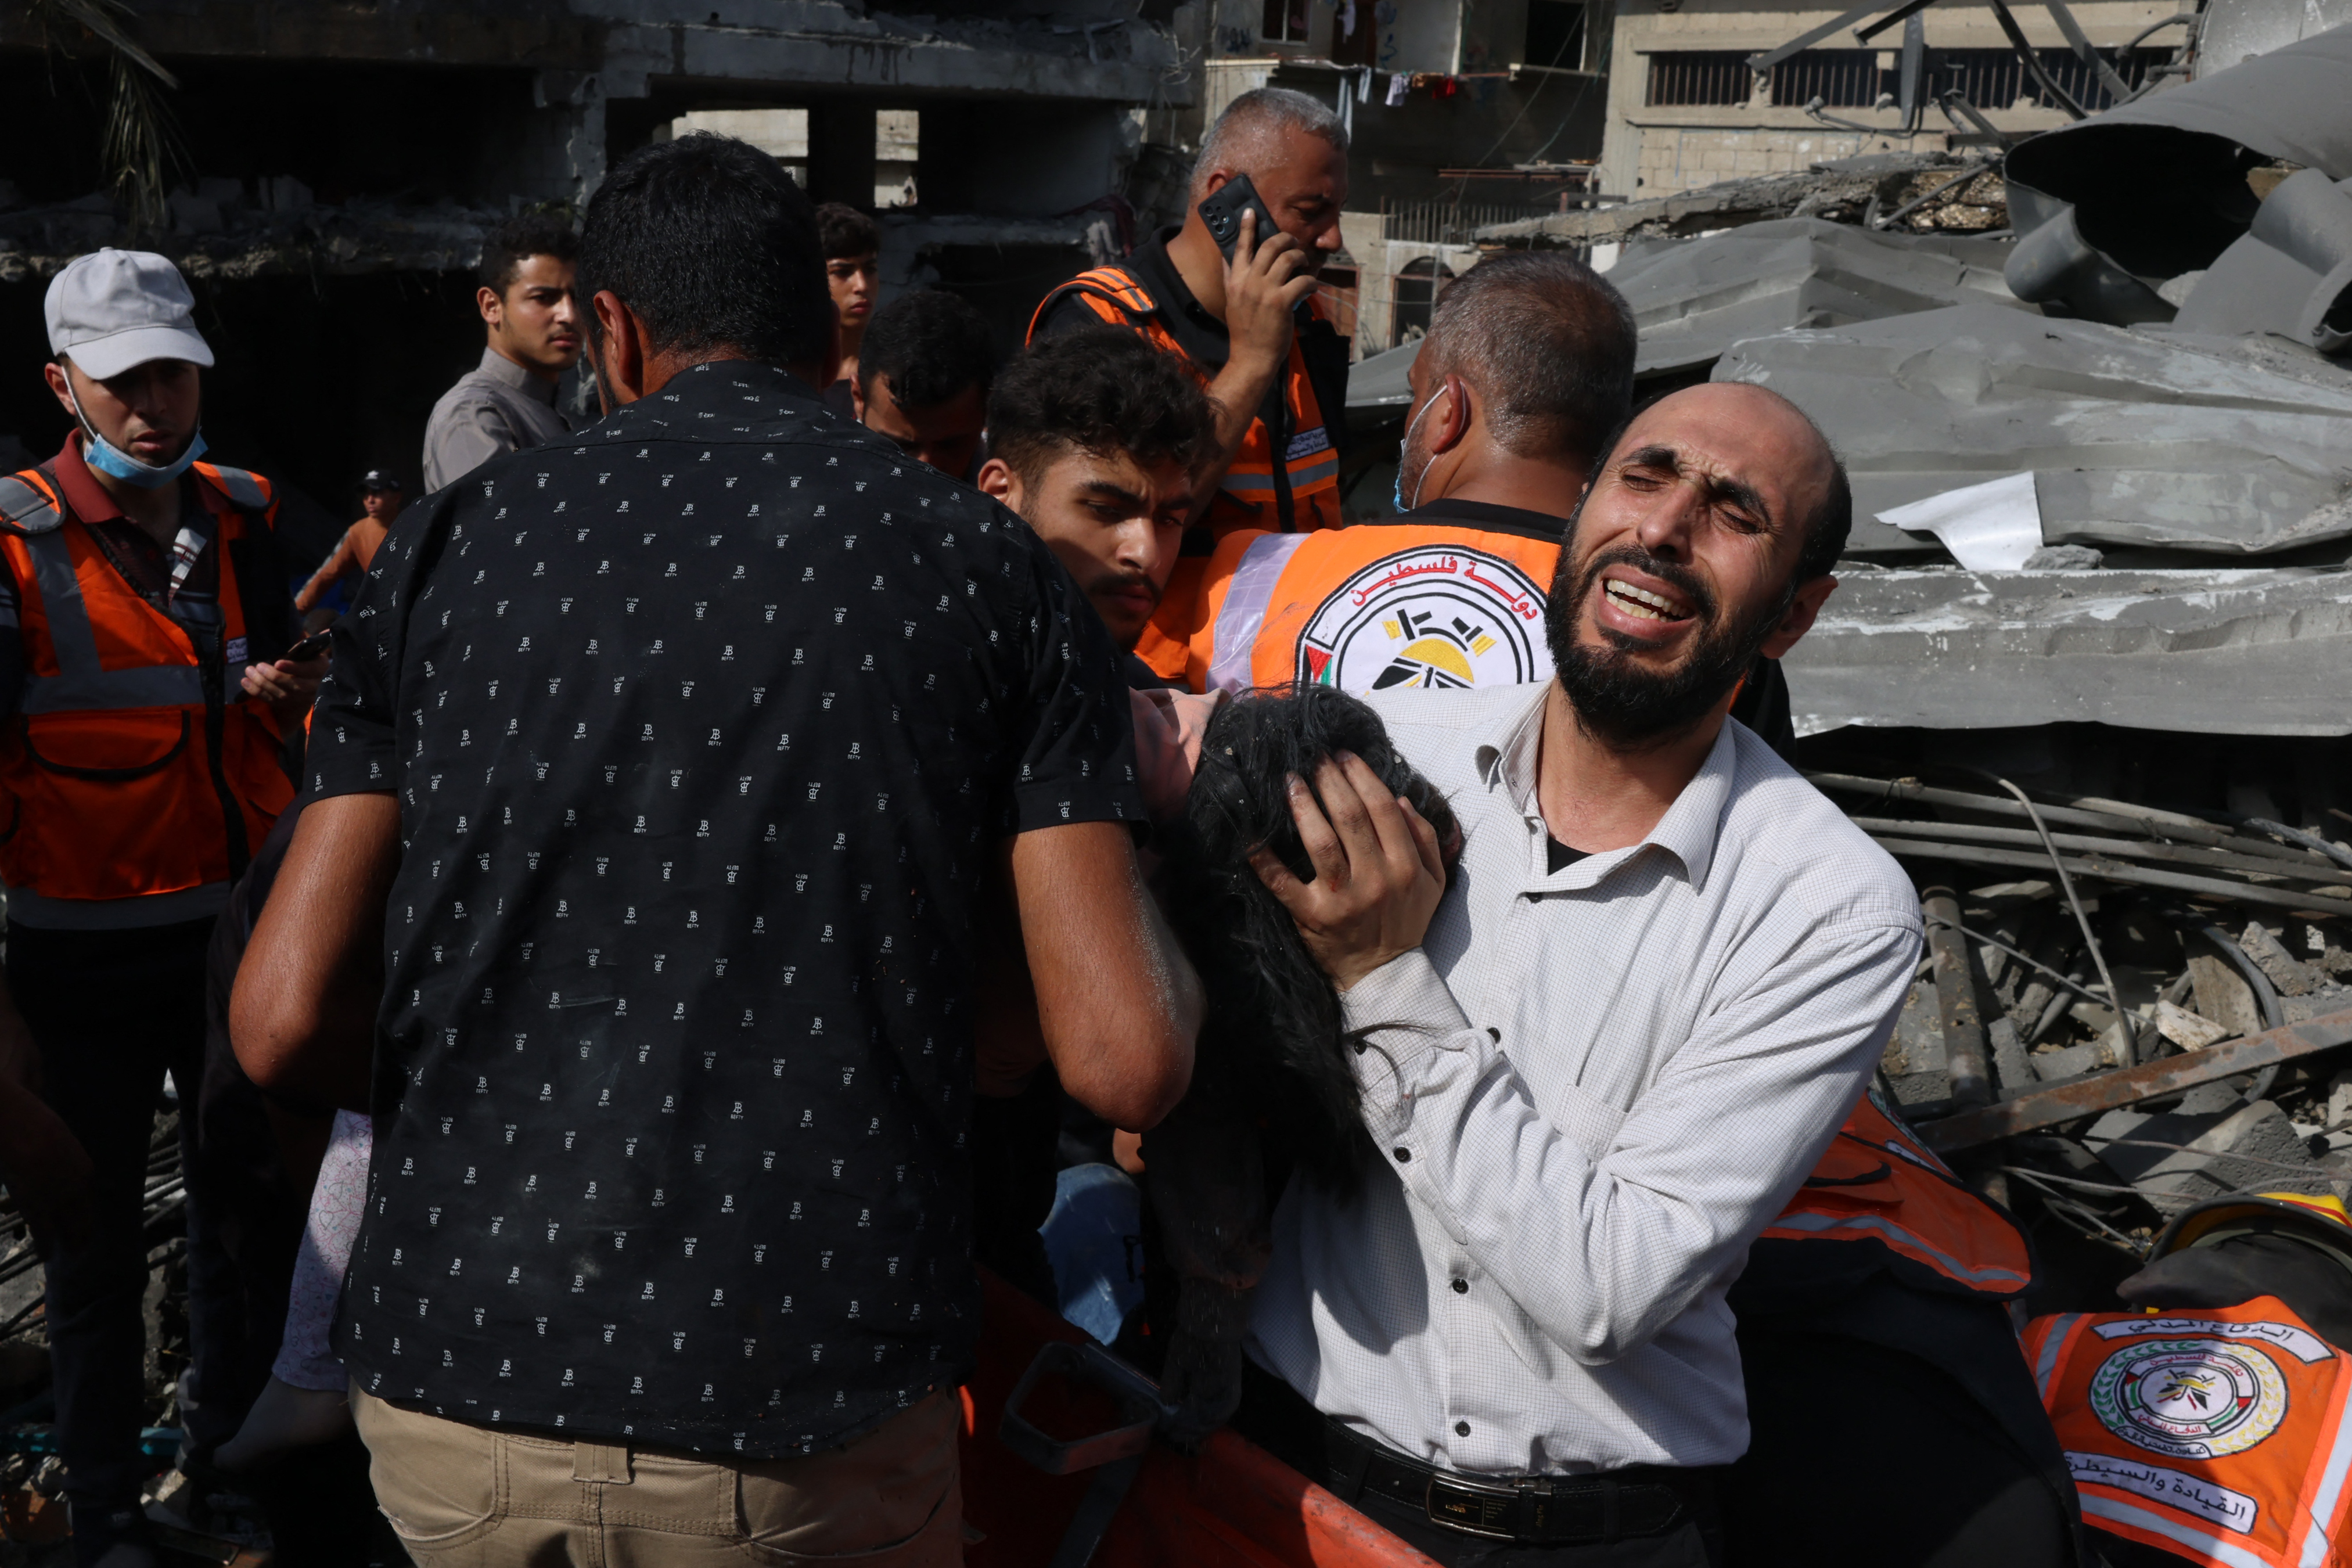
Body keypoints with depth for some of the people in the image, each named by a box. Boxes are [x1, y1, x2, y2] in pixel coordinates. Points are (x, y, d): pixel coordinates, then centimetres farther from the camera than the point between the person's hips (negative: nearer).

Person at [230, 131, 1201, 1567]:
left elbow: (286, 1019, 0)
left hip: (451, 1397, 2)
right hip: (810, 1430, -2)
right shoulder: (995, 572, 0)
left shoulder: (457, 541, 3)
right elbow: (1125, 1059, -8)